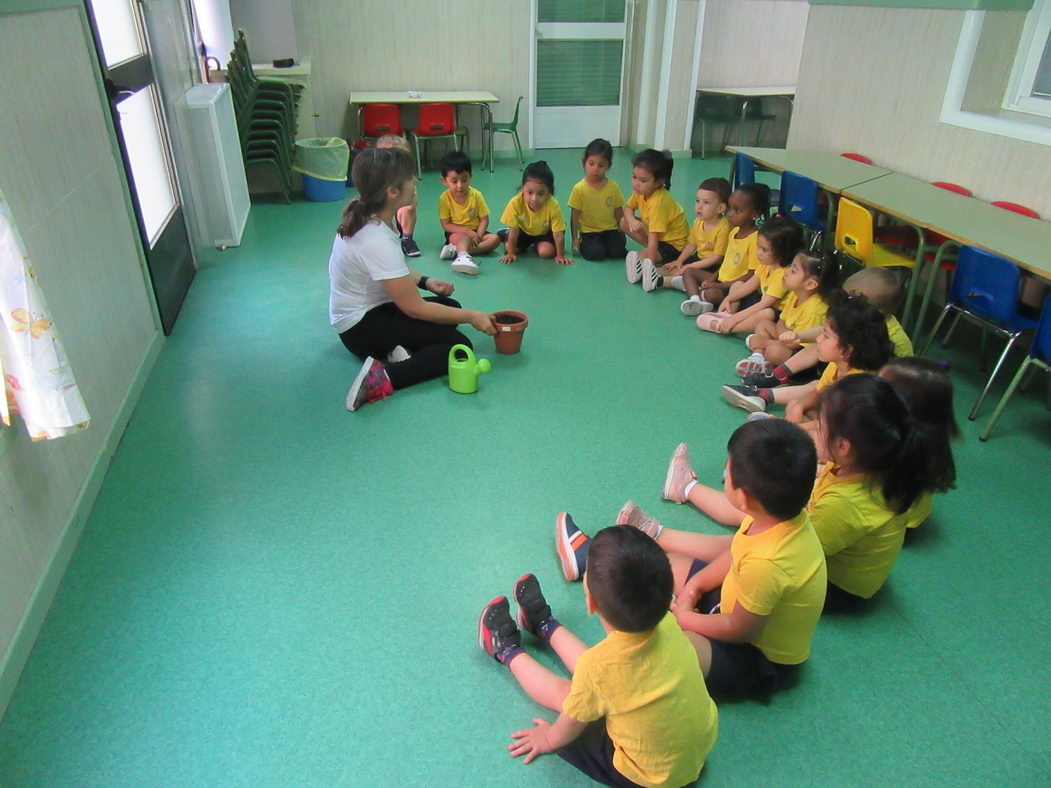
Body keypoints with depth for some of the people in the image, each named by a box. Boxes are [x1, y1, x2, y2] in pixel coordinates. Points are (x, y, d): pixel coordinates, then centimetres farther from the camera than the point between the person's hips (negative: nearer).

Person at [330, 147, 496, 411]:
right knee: (458, 345, -15)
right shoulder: (377, 241, -30)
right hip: (361, 328, -9)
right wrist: (471, 316, -15)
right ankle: (383, 379, -27)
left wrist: (424, 281, 0)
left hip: (373, 308, 10)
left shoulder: (364, 217, -2)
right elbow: (415, 308, -23)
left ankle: (402, 349, -7)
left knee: (451, 306, 15)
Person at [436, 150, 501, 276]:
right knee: (463, 238, -35)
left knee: (495, 239, -22)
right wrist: (467, 231, -24)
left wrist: (477, 237, -23)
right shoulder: (444, 198, -13)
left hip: (475, 232, 3)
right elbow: (446, 225, -12)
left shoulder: (476, 195, -9)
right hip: (456, 233, -3)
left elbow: (484, 220, -6)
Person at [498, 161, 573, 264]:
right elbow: (513, 231, -23)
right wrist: (511, 253, -17)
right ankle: (504, 234, 23)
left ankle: (538, 244, 12)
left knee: (546, 252, -24)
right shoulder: (515, 203, -35)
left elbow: (558, 234, -28)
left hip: (545, 232, -2)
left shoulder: (553, 206, -38)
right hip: (523, 230, 2)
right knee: (508, 248, -12)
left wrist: (560, 256, -21)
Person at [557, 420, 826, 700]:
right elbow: (737, 554, 4)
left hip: (757, 663, -8)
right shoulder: (787, 514, -15)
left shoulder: (766, 564, -40)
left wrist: (682, 617, -10)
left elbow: (738, 630, -24)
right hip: (746, 608, 8)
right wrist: (696, 584, -1)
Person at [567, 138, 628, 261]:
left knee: (617, 252, -22)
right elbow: (574, 216, -4)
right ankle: (583, 245, 6)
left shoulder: (613, 187, -2)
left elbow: (619, 213, 7)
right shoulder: (579, 188, -9)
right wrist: (575, 238, -6)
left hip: (610, 229, 2)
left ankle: (605, 243, 10)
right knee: (595, 253, -27)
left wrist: (622, 233, 7)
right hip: (589, 232, -2)